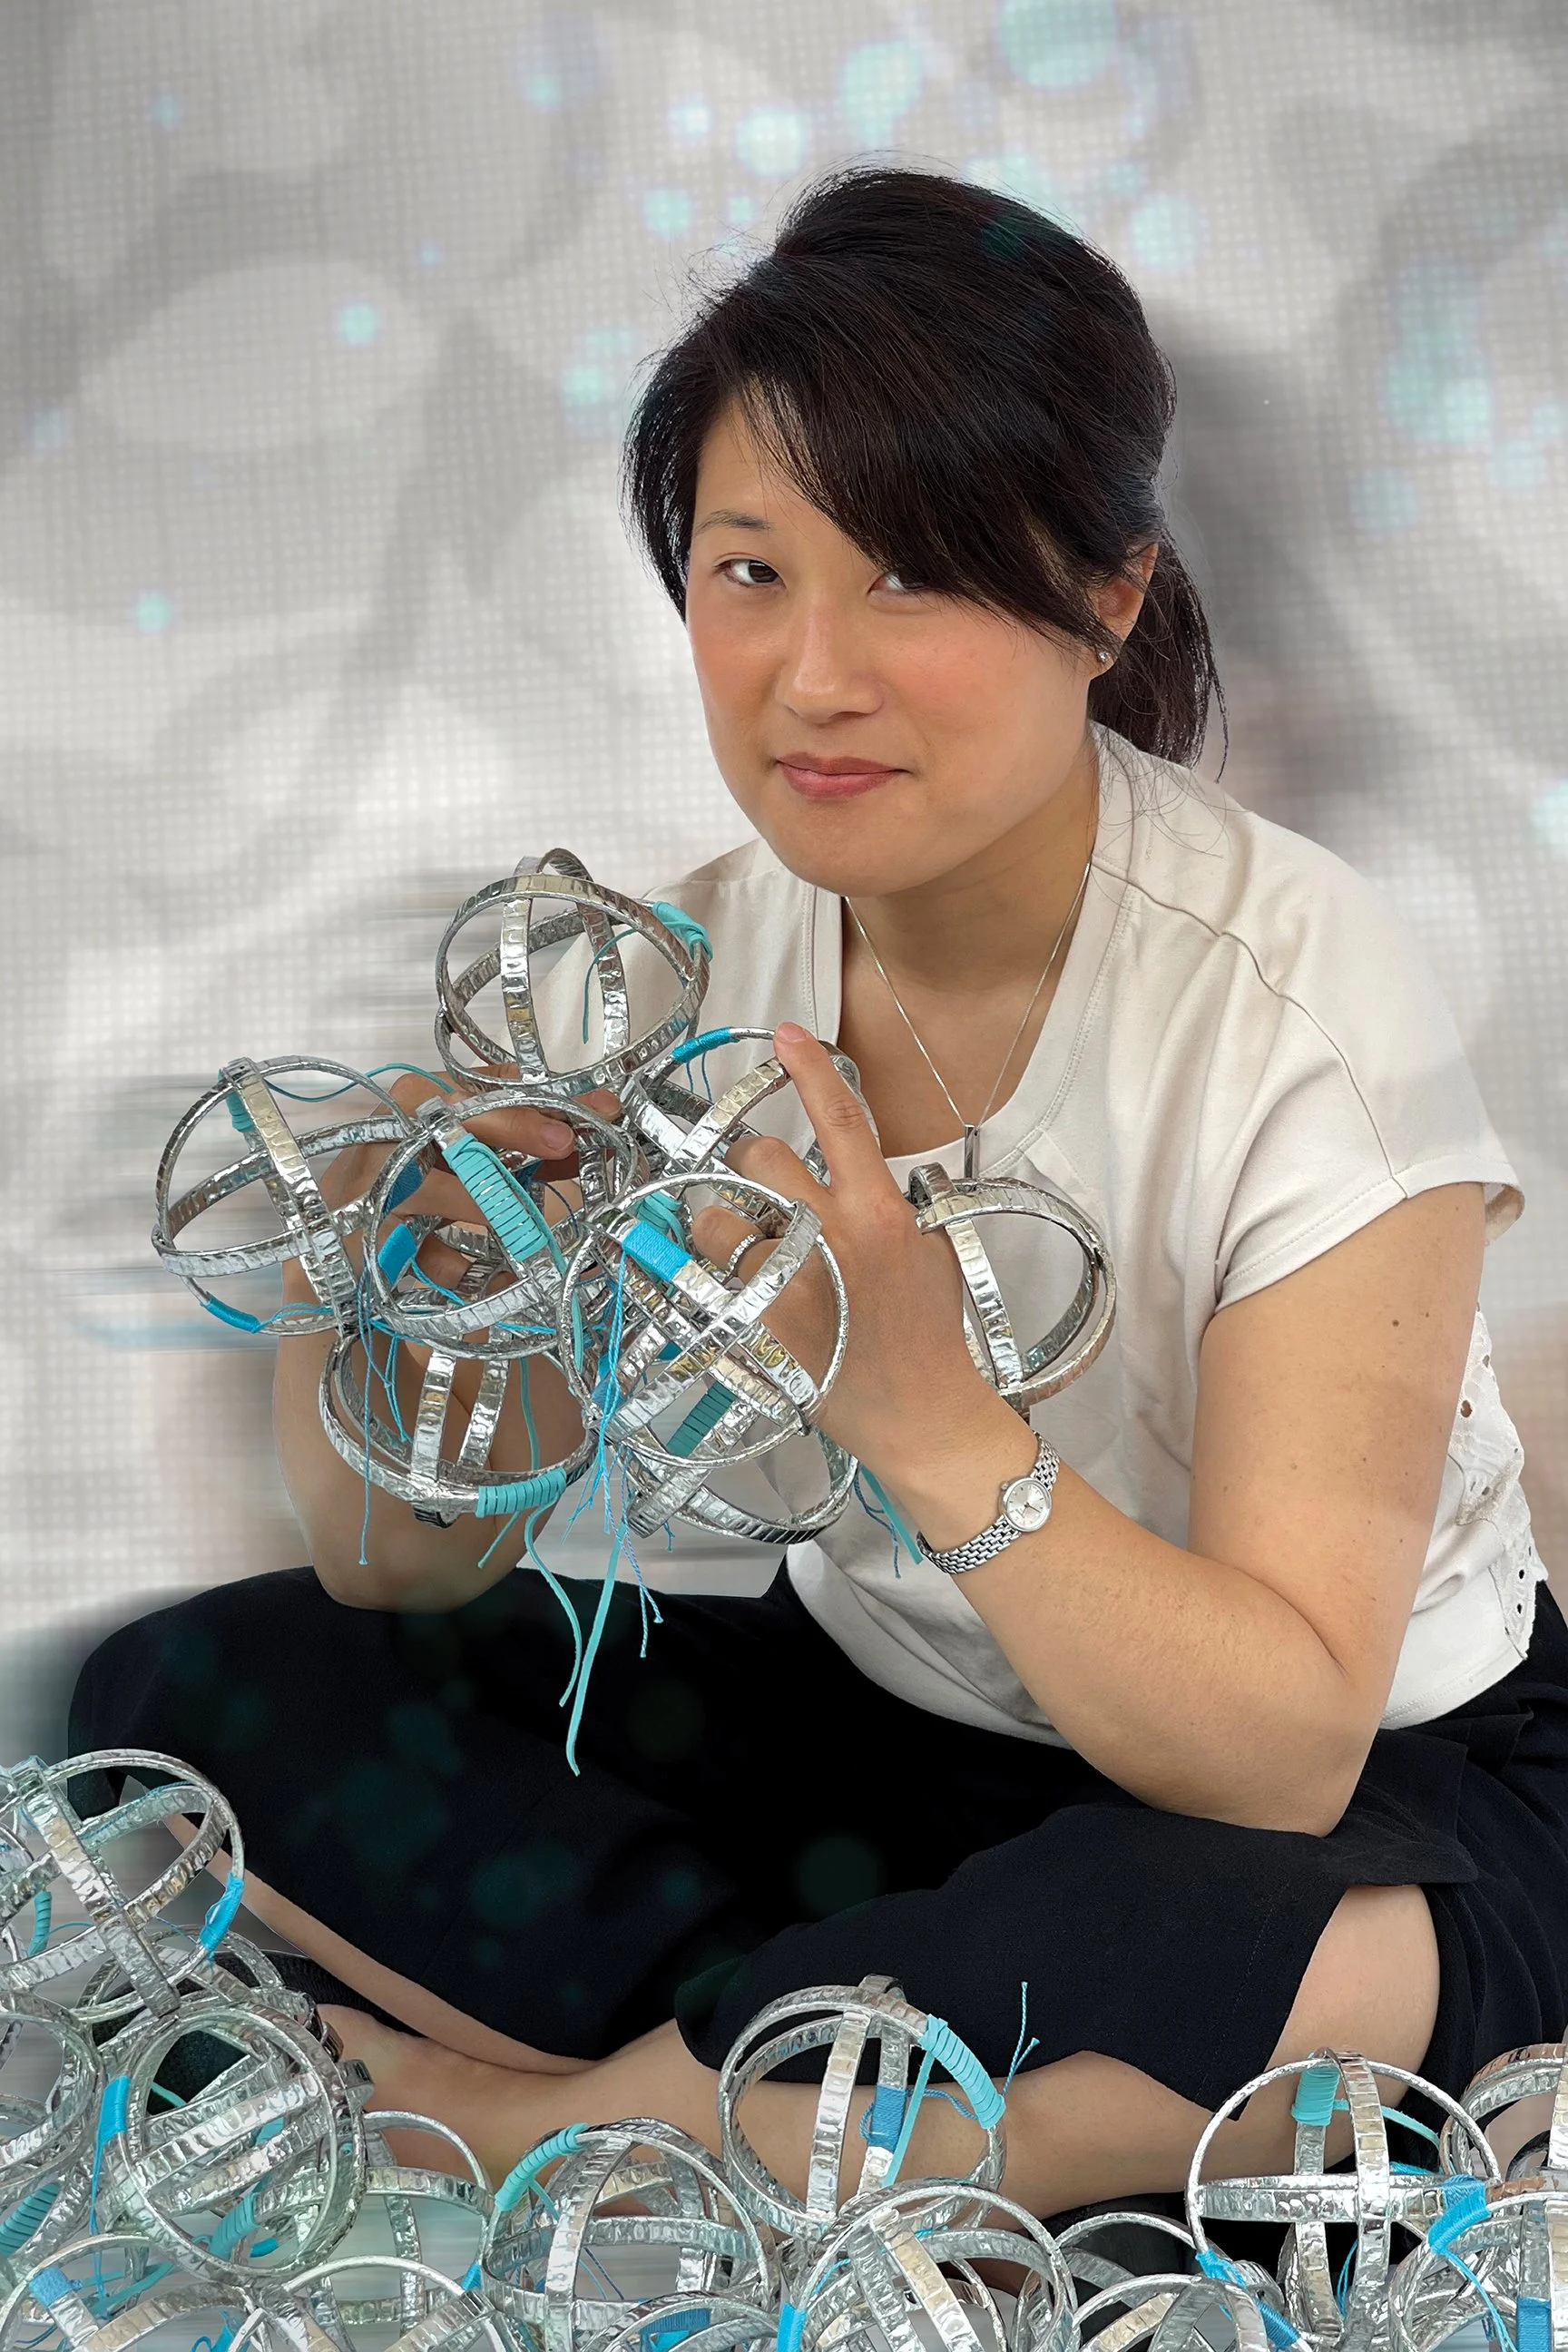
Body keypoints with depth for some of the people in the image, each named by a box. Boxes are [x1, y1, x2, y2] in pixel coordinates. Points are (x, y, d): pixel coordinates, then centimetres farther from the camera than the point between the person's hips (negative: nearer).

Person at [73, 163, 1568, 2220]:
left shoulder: (1298, 1002, -22)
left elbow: (1285, 1759, -26)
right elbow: (404, 1572, -7)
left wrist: (924, 1409, -40)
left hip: (1371, 1799, -3)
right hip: (879, 1716, 4)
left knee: (1234, 1945, -40)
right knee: (180, 1698, -8)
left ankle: (530, 2113, -12)